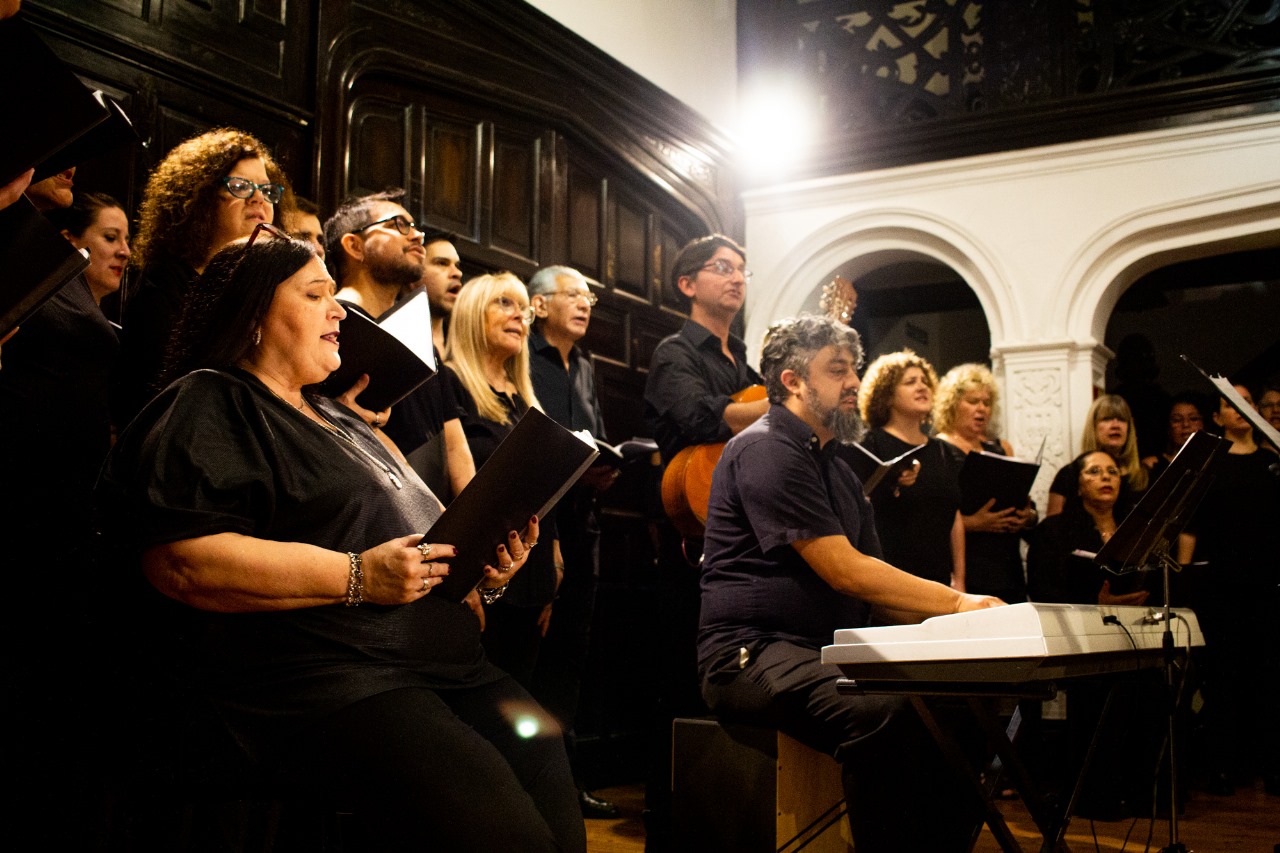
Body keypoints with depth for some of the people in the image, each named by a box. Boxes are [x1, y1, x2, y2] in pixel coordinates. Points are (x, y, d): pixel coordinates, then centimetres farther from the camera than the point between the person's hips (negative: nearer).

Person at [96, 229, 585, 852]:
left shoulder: (341, 421, 30)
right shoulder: (207, 407, 3)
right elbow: (178, 559, -14)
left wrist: (481, 565, 9)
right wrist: (357, 576, -16)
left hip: (446, 665, 8)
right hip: (320, 678, -8)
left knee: (556, 799, -16)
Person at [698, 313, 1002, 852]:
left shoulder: (836, 468, 22)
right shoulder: (766, 450, -8)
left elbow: (873, 579, 16)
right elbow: (843, 570, -15)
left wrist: (954, 613, -2)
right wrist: (957, 601, -14)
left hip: (831, 653, 9)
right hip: (754, 652, -9)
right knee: (885, 714, -35)